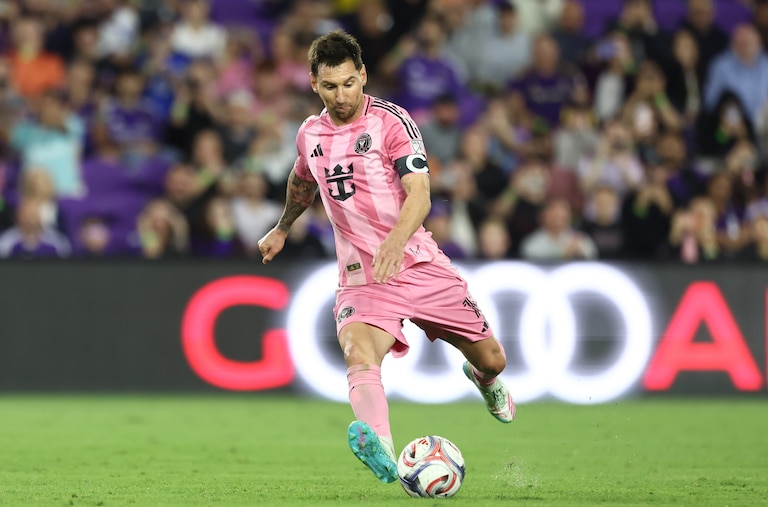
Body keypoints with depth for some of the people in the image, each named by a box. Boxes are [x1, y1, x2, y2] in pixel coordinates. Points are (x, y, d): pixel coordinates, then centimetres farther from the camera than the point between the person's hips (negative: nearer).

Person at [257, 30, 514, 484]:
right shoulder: (310, 135, 6)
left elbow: (419, 195, -20)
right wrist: (282, 229, 45)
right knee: (358, 355, -32)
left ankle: (484, 379, 52)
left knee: (491, 359, 11)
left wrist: (395, 242, -39)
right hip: (361, 276, 1)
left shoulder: (391, 120, -9)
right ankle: (381, 450, -59)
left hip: (418, 262, -1)